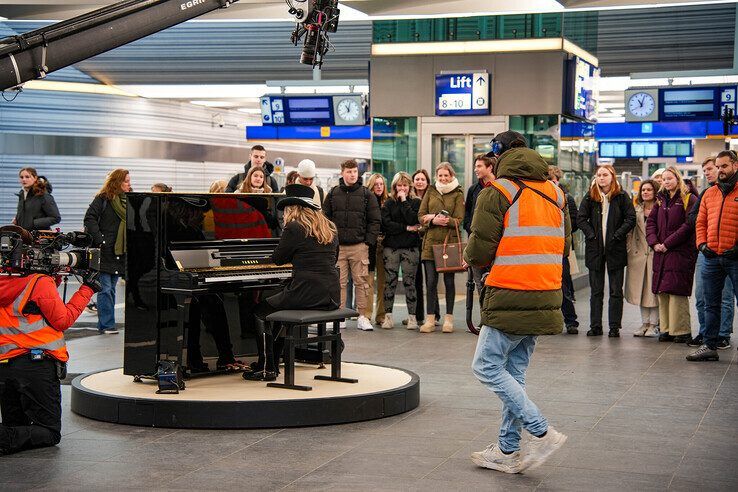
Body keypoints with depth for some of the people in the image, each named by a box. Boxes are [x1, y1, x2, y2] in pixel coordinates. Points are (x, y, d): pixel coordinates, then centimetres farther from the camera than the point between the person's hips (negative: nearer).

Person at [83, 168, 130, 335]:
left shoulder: (127, 200, 14)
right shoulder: (103, 198, -5)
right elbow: (90, 218, -11)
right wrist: (99, 240, -18)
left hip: (120, 252, 6)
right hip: (105, 251, -6)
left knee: (111, 288, 10)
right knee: (105, 288, -5)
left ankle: (106, 323, 14)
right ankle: (106, 325, -2)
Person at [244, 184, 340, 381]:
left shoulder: (294, 228, -7)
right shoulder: (331, 228, 14)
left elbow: (278, 259, 3)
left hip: (307, 294, -8)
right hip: (332, 297, 8)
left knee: (261, 311, 13)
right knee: (277, 309, 30)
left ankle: (266, 369, 11)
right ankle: (273, 362, 33)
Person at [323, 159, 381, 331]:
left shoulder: (366, 194, 4)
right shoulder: (333, 194, 8)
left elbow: (375, 220, 3)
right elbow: (325, 218, 8)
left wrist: (369, 241, -4)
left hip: (359, 246, -1)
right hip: (338, 246, 1)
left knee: (361, 281, 1)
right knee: (339, 282, 2)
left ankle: (362, 316, 7)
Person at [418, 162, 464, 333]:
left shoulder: (458, 194, 5)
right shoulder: (430, 192, 12)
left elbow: (458, 220, -4)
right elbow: (421, 216, 6)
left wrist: (446, 220, -22)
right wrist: (434, 220, -13)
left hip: (450, 241, -2)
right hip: (431, 241, 2)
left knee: (449, 280, 4)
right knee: (431, 281, 0)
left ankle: (449, 318, 12)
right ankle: (430, 319, 4)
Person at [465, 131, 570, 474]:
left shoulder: (497, 193, -8)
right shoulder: (555, 193, 13)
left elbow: (479, 252, -12)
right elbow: (564, 245, 17)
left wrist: (472, 257, 11)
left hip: (510, 297, -7)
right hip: (545, 298, 7)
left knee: (487, 366, 1)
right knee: (514, 372, 14)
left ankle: (542, 433, -5)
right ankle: (507, 451, 18)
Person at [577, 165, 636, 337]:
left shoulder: (622, 197, 0)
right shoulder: (590, 197, 6)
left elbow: (631, 219, -4)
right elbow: (581, 218, 1)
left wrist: (617, 235, -13)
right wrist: (591, 235, -10)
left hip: (616, 249, -2)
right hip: (595, 249, 2)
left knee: (616, 291, 2)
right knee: (596, 291, 7)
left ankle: (614, 326, 7)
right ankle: (595, 326, 12)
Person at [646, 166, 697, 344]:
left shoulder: (689, 199, -3)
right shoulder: (661, 200, 18)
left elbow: (688, 225, -12)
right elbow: (650, 222, 14)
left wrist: (667, 244, -14)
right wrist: (654, 243, -3)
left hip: (681, 252, -7)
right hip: (661, 252, 7)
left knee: (676, 291, -11)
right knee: (662, 291, 6)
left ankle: (682, 330, -5)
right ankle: (667, 329, 12)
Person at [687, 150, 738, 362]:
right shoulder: (709, 193, 15)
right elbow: (701, 222, 17)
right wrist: (702, 243, 2)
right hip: (711, 257, 5)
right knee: (711, 305, 10)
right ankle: (709, 346, 17)